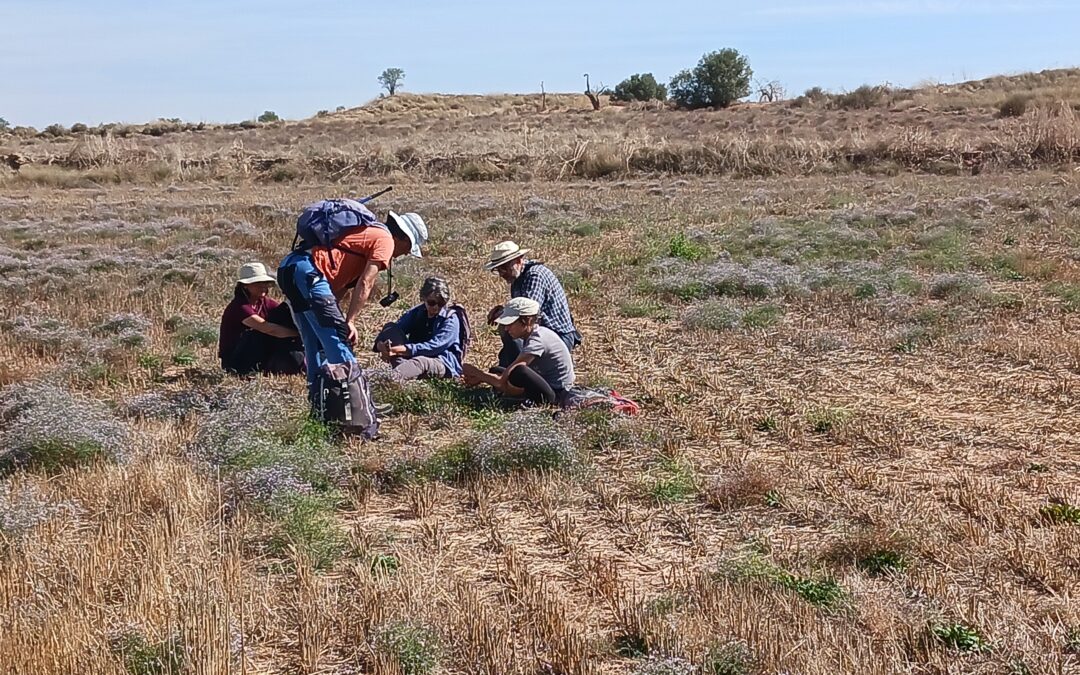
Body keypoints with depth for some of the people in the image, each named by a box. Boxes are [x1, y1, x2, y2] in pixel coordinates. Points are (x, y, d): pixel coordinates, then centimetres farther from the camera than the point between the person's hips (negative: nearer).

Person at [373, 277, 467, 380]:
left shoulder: (451, 319, -10)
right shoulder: (417, 312, 7)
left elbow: (434, 346, -23)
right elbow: (394, 328, -5)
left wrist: (405, 349, -36)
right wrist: (381, 344, -28)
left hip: (445, 365, -6)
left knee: (420, 362, -41)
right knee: (390, 327, -10)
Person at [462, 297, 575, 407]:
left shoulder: (537, 340, -24)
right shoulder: (527, 336, 6)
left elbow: (503, 380, -26)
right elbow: (506, 374, 9)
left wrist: (477, 373, -11)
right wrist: (481, 377, -4)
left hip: (558, 393, -10)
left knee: (518, 372, -35)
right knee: (497, 372, 10)